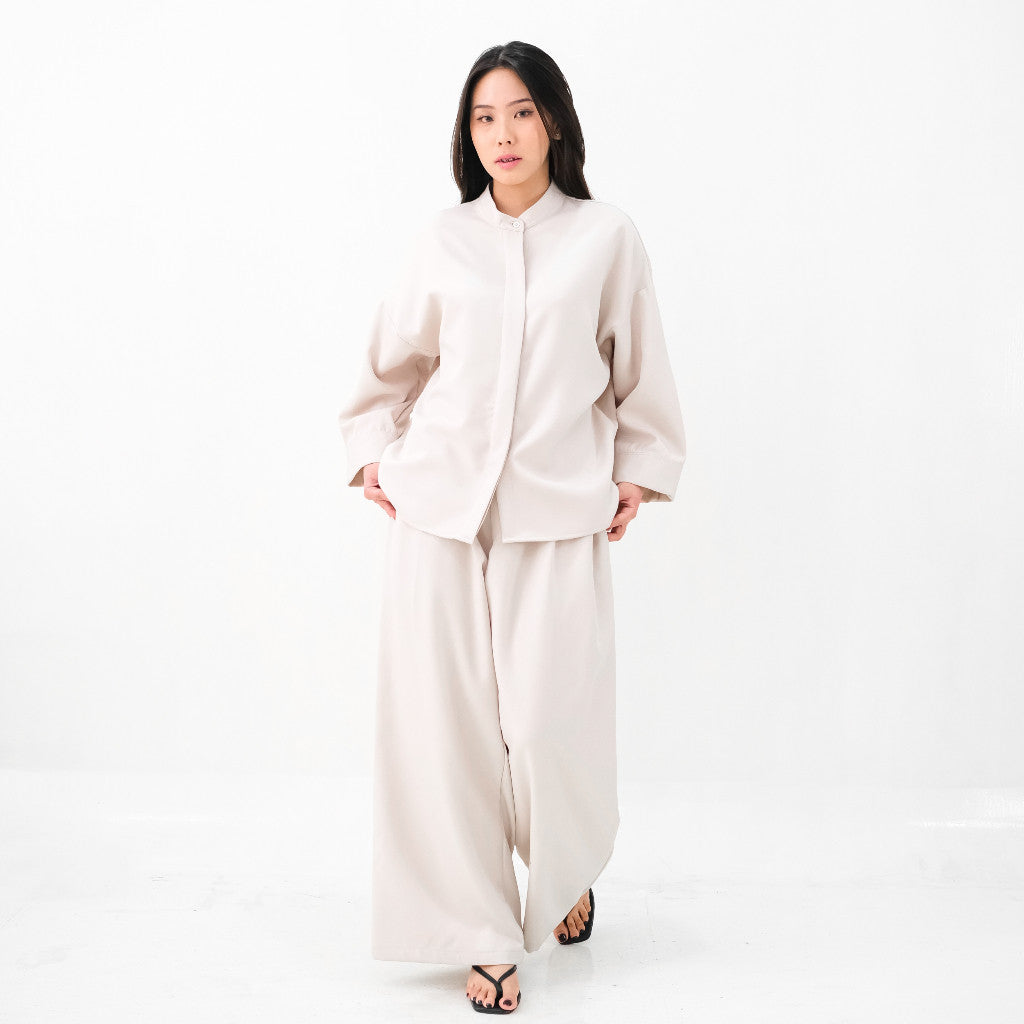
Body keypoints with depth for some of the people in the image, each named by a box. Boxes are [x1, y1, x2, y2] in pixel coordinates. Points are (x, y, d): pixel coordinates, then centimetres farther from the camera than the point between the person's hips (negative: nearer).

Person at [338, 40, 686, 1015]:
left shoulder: (605, 237, 4)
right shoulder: (441, 240, 8)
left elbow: (640, 373, 12)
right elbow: (389, 361, 20)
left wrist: (639, 473, 10)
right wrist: (373, 451, 13)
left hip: (559, 511, -2)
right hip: (438, 500, 2)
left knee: (550, 717, -5)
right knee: (449, 716, 0)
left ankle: (566, 871, 30)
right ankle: (485, 933, 16)